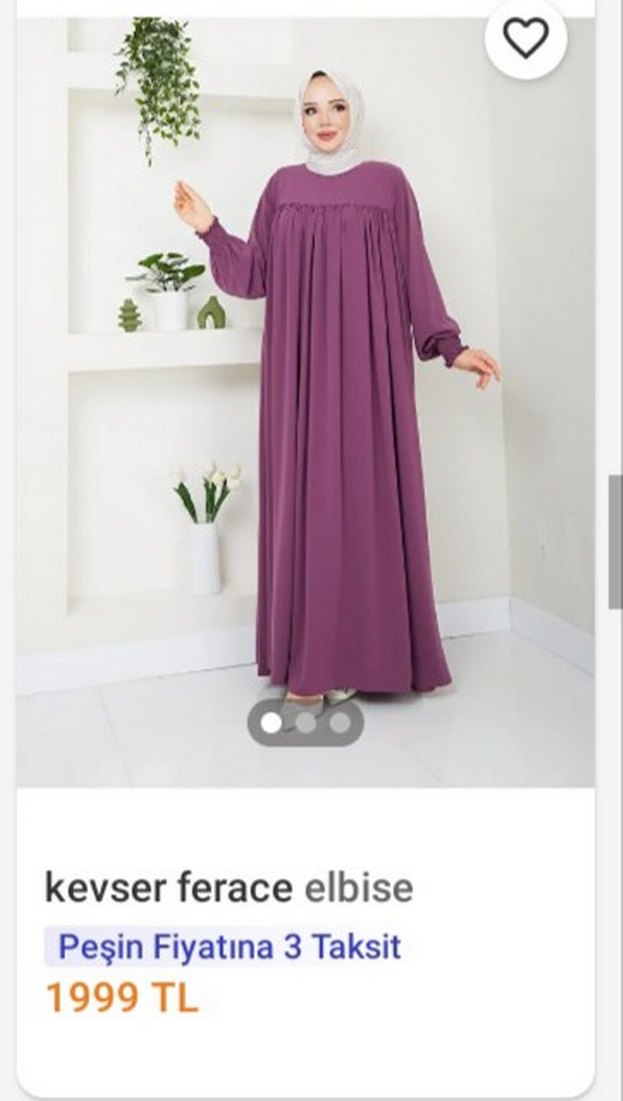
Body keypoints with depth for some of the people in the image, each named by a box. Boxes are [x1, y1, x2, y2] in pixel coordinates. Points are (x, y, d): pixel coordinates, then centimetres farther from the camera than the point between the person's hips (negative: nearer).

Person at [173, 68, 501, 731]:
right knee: (304, 498, -1)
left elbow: (414, 275, 5)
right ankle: (310, 663, 4)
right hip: (300, 367, 2)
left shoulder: (387, 183, 7)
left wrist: (450, 346, -3)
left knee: (363, 495, -3)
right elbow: (254, 276, 11)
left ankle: (356, 656, 6)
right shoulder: (282, 187, 13)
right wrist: (209, 229, -1)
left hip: (366, 365, -2)